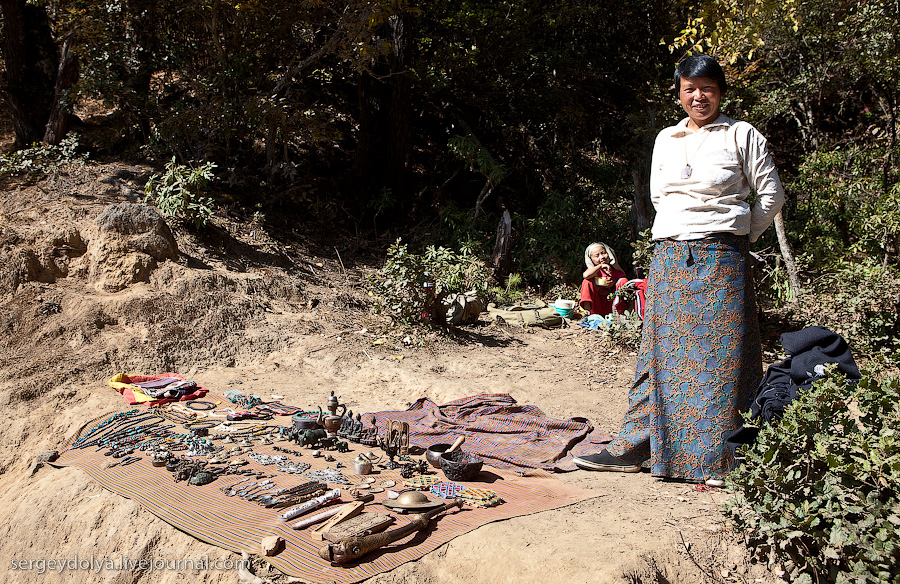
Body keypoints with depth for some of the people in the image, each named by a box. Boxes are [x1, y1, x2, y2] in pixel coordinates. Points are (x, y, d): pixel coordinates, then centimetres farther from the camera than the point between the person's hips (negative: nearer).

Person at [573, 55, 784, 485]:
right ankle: (636, 445, 10)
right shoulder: (666, 139, 15)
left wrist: (737, 237, 6)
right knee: (659, 352, 5)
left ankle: (720, 457, 5)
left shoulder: (742, 135, 3)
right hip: (669, 257, 4)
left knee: (720, 354, -3)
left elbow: (771, 195, 4)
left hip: (721, 260, -4)